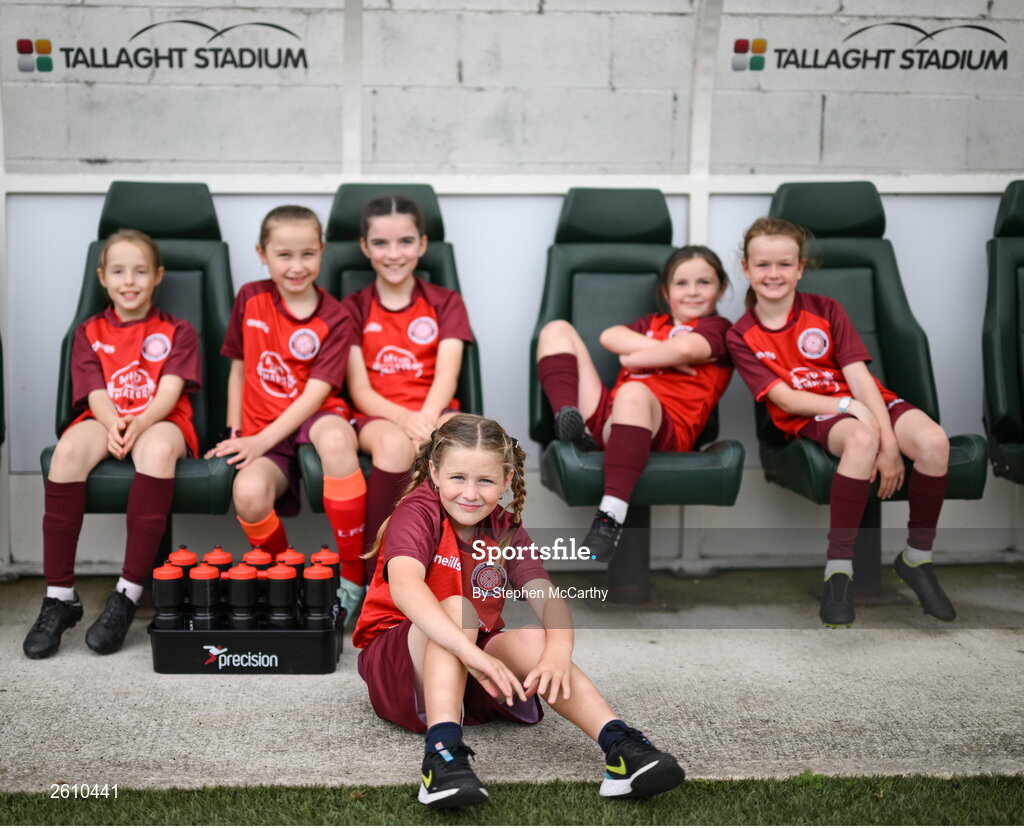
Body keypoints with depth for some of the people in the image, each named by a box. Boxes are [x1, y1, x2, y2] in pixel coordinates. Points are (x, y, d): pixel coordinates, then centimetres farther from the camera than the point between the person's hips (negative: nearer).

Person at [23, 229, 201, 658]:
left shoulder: (176, 332, 13)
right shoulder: (90, 332, 18)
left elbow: (170, 390, -3)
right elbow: (95, 393, 4)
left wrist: (140, 423, -24)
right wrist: (112, 424, -20)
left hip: (159, 421, -2)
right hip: (105, 421, 2)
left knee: (158, 448, -40)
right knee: (69, 448, -35)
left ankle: (128, 594, -37)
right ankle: (59, 596, -31)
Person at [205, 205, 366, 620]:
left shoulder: (334, 318, -4)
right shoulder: (250, 298, 6)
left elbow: (316, 392, -11)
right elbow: (238, 368, 15)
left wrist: (262, 441, -19)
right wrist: (234, 432, 4)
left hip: (315, 417, -2)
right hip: (261, 429, 2)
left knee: (336, 441, -41)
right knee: (249, 493, -33)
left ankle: (353, 576, -28)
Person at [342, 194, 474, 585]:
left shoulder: (446, 302, 13)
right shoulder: (353, 308, 12)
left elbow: (447, 374, -4)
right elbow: (359, 388, 0)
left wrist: (426, 417, -26)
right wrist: (402, 418, -21)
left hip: (434, 412, 1)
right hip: (378, 417, 0)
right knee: (395, 444, -39)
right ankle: (377, 572, -27)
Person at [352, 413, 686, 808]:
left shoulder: (506, 531, 2)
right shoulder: (417, 513, -14)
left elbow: (547, 599, -14)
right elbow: (404, 585, -35)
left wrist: (558, 651, -37)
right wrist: (472, 653, -48)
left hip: (472, 676, 4)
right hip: (396, 663, -4)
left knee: (531, 640, -26)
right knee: (456, 608, -32)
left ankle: (621, 747, -38)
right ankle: (442, 755, -47)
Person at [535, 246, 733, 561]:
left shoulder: (717, 328, 14)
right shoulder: (652, 323, 30)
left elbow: (684, 349, -11)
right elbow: (609, 336, 8)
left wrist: (633, 358, 2)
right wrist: (664, 353, -3)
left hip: (662, 431, -6)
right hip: (604, 414, 6)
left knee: (634, 392, -42)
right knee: (557, 329, 4)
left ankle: (611, 517, -44)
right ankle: (571, 423, -20)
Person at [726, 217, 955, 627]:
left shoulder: (826, 310, 2)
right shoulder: (741, 337, 0)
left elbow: (858, 376, -7)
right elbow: (783, 397, -9)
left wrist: (889, 441, -19)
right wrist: (850, 407, -21)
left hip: (862, 402, 3)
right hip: (809, 417, -3)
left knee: (934, 441, -27)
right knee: (862, 439, -39)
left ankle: (917, 557, -7)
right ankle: (838, 568, -30)